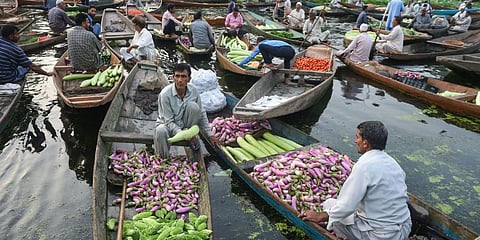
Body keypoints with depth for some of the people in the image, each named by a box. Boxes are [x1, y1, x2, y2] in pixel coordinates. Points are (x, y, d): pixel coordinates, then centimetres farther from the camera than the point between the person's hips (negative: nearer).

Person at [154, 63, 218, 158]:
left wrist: (209, 134, -4)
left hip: (186, 125, 3)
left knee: (193, 106, -26)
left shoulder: (193, 90, -15)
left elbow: (201, 114, -3)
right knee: (160, 131, -39)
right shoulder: (165, 94, -25)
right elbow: (169, 121, -21)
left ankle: (193, 138, -7)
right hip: (168, 124, -3)